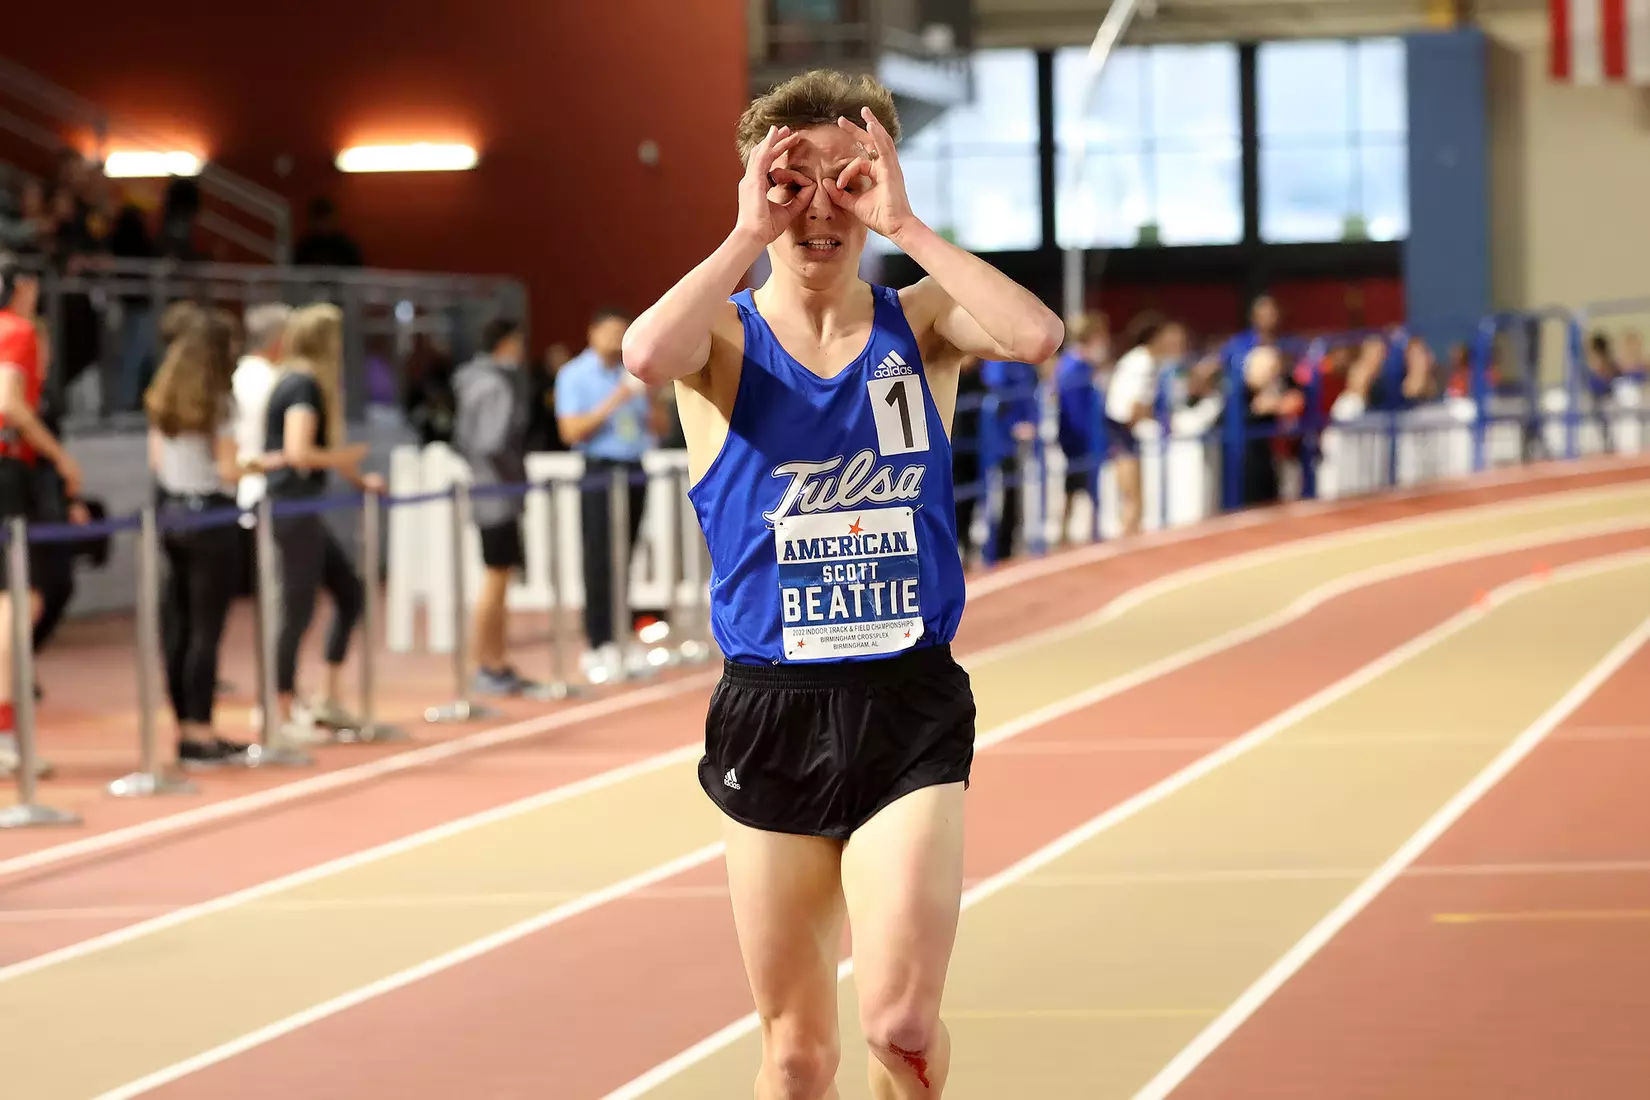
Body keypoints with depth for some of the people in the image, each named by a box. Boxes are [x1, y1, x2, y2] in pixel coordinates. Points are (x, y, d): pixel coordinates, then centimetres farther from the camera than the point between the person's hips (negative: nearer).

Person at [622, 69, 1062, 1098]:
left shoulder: (921, 320, 4)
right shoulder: (725, 337, 1)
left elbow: (1038, 336, -19)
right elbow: (646, 354, -24)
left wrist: (905, 225, -15)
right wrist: (752, 234, -16)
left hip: (912, 707, 0)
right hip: (771, 711, 0)